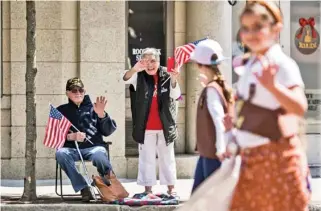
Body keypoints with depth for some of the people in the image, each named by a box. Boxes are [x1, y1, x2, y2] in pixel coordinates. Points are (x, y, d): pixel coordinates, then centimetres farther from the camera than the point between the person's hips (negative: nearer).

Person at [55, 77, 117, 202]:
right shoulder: (61, 111, 17)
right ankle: (83, 188, -28)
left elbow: (108, 131, 8)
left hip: (94, 146, -1)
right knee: (60, 153, -34)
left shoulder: (92, 108, 15)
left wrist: (101, 114, -10)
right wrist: (71, 137, -11)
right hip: (72, 148, 1)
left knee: (99, 155, -37)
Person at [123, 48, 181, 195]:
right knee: (146, 158, 5)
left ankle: (171, 189, 16)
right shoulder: (139, 76, -3)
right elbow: (126, 79, -22)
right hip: (145, 127, 0)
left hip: (165, 126, 1)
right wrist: (135, 69, -44)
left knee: (167, 158, 9)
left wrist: (173, 80, -29)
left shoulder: (166, 75, -2)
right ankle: (148, 189, 10)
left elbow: (175, 96, -9)